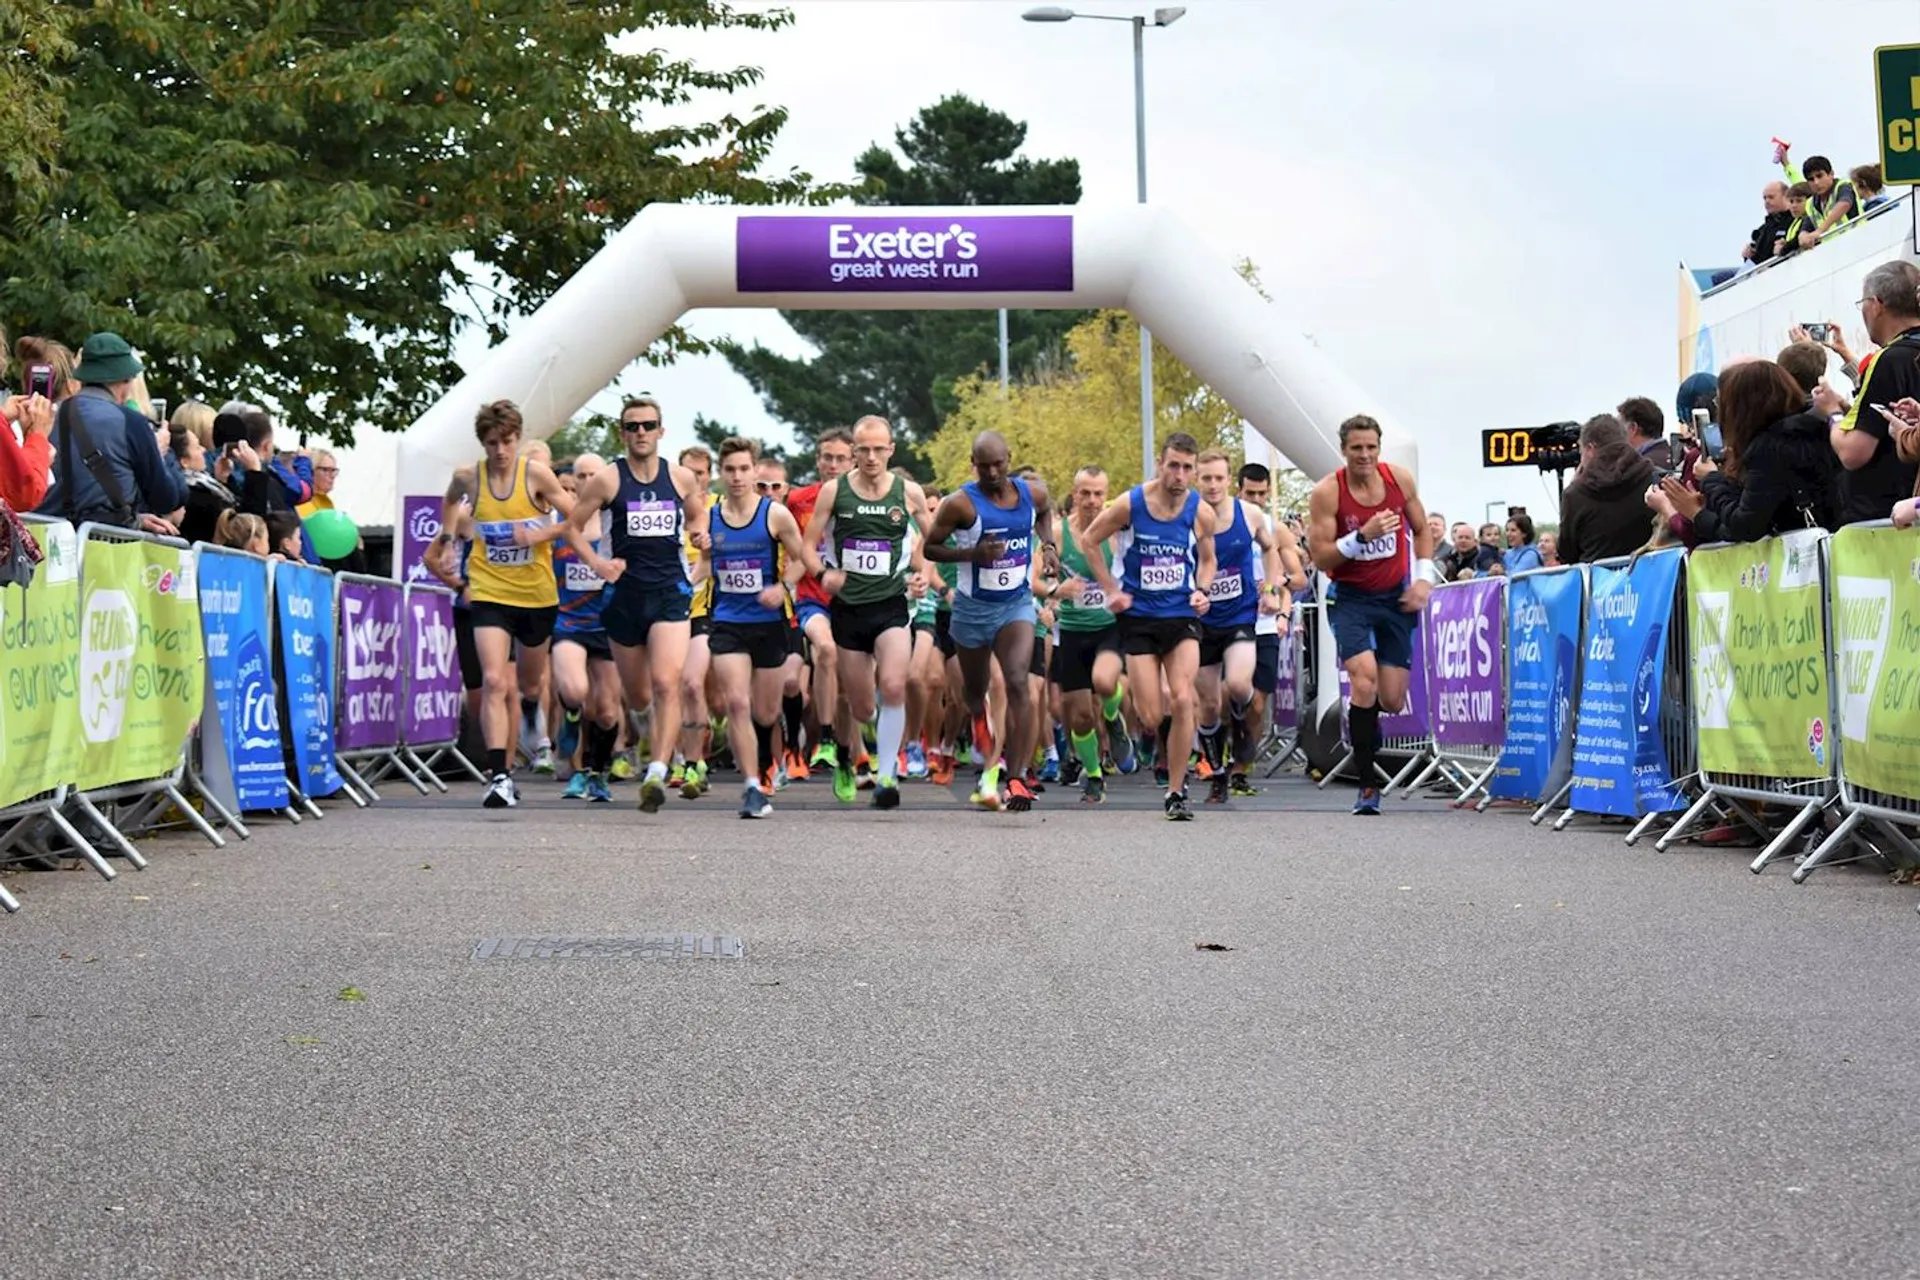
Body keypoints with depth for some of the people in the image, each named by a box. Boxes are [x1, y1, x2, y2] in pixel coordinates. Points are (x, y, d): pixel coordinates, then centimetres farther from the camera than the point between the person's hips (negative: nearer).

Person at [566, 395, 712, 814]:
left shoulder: (681, 478, 4)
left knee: (665, 684, -19)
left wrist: (700, 538, 4)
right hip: (626, 595, 1)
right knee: (637, 697, 11)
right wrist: (596, 562, -9)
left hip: (671, 594, 0)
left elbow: (697, 516, 25)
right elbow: (572, 526, 5)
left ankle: (656, 773, -23)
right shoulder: (607, 480, -2)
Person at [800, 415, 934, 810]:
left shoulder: (909, 493, 1)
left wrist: (921, 571, -1)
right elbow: (809, 544, 3)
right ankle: (844, 763, 38)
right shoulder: (833, 491, 0)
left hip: (891, 606, -1)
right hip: (847, 607, 1)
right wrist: (825, 573, -16)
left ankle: (887, 775, -16)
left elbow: (932, 538, 16)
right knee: (859, 705, 8)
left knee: (893, 686, -24)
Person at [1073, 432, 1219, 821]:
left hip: (1181, 616, 1)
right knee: (1151, 717, -4)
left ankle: (1176, 792, -5)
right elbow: (1089, 541, 4)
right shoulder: (1130, 504, -10)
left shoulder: (1201, 512, -3)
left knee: (1182, 700, -17)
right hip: (1138, 617, -1)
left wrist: (1201, 590, -4)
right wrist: (1110, 590, 0)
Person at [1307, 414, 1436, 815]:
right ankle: (1367, 785, -15)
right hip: (1351, 598, -3)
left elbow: (1421, 530, 11)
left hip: (1396, 596, 3)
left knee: (1393, 700, 1)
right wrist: (1363, 535, -28)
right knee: (1364, 682, -23)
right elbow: (1320, 557, -15)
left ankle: (1363, 722, 40)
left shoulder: (1400, 479, -3)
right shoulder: (1327, 492, -13)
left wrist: (1424, 577, -1)